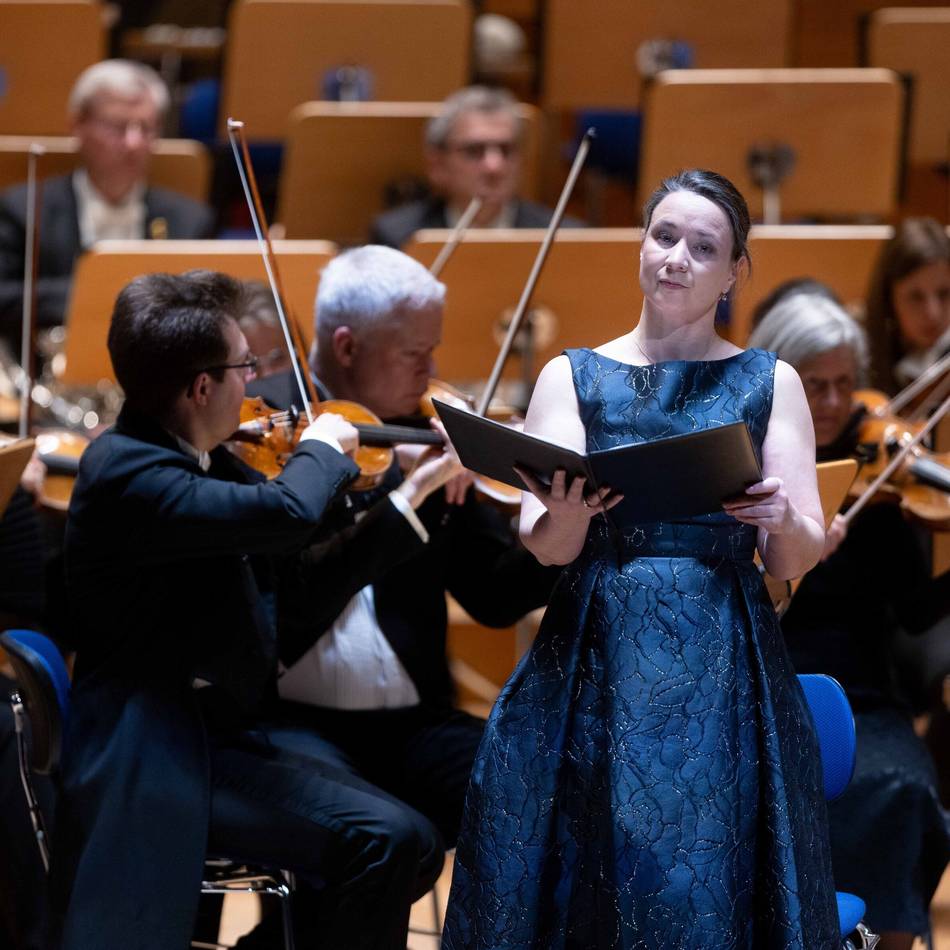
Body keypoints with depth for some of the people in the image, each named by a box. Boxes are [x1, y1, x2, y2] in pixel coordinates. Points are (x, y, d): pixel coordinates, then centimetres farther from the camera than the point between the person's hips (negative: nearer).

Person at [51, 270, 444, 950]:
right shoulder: (125, 473, -20)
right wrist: (322, 449, -11)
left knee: (410, 847, 3)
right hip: (152, 766, -10)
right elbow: (285, 514, -33)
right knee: (384, 841, -19)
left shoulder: (198, 461, 9)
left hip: (224, 735, 10)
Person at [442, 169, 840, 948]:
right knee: (589, 880, -3)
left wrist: (782, 520, -20)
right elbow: (545, 548, -2)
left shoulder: (768, 383, 8)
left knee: (707, 879, -5)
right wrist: (566, 513, -24)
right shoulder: (573, 377, 8)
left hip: (723, 673, 0)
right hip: (594, 665, 0)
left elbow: (797, 560, 3)